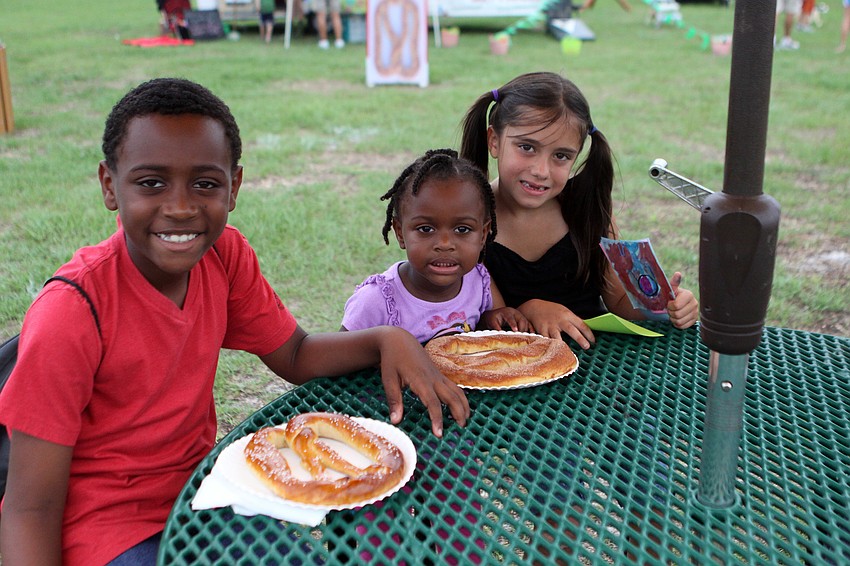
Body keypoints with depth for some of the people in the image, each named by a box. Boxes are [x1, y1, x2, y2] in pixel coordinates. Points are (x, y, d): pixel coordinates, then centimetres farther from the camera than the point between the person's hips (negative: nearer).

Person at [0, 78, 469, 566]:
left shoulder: (225, 254, -8)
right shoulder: (74, 312, -24)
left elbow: (295, 355, 2)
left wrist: (388, 339, -16)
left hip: (198, 482, 6)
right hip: (108, 526, -5)